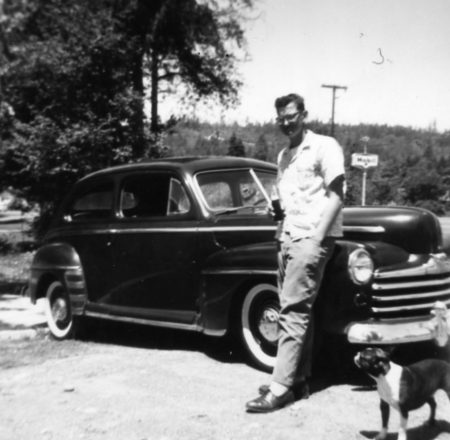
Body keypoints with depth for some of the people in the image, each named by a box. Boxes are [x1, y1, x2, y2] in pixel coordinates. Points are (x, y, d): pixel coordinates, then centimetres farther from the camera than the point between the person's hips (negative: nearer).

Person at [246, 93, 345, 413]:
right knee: (297, 311, 7)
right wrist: (284, 233, 9)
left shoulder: (325, 146, -2)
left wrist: (316, 239, -15)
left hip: (313, 237, -7)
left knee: (294, 311, -12)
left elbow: (336, 195, -9)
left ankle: (281, 388, -12)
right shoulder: (284, 156, 20)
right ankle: (299, 378, 12)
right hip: (289, 237, 7)